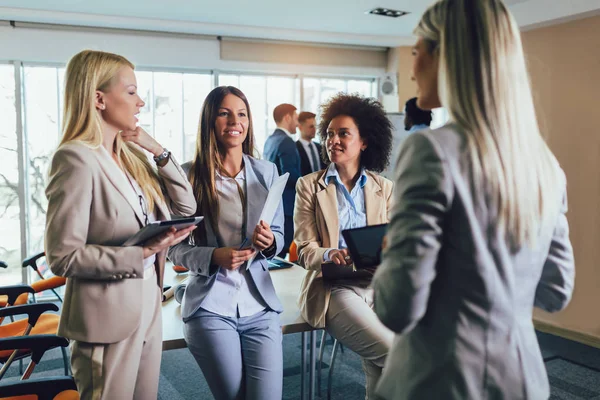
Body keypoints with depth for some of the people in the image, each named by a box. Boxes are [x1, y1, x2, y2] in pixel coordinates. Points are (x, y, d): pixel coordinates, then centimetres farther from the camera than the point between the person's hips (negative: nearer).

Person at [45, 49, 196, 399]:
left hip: (149, 310, 8)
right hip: (108, 320, -8)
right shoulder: (77, 159, -17)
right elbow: (63, 256, -19)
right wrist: (140, 254, -24)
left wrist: (159, 152, -3)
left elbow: (187, 207, 7)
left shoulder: (132, 156, 6)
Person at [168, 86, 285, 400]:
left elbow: (279, 235, 11)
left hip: (260, 305, 3)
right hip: (211, 306, -2)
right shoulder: (189, 174, -5)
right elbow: (174, 247, -2)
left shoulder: (267, 171, 5)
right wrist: (214, 257, -18)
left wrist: (269, 242, -12)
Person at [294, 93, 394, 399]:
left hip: (377, 283, 3)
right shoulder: (309, 186, 5)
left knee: (385, 368, -18)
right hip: (334, 288, -3)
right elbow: (305, 250, 0)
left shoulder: (384, 187, 12)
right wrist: (330, 255, -22)